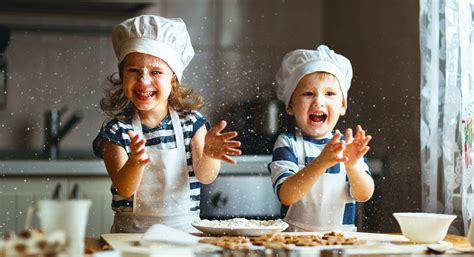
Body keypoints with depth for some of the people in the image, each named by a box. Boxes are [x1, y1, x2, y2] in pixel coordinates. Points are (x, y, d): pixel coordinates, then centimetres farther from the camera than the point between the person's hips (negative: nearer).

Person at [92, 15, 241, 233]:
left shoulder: (191, 121, 3)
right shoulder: (116, 130, -1)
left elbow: (205, 177, -6)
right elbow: (124, 189, -10)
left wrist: (208, 155, -29)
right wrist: (135, 163, -31)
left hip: (184, 229, 2)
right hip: (132, 232, -2)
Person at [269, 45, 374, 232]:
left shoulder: (350, 145, 7)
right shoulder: (287, 144, -1)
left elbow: (364, 195, -3)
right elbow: (286, 196, -14)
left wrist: (352, 165, -21)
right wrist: (321, 163, -26)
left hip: (342, 239, 3)